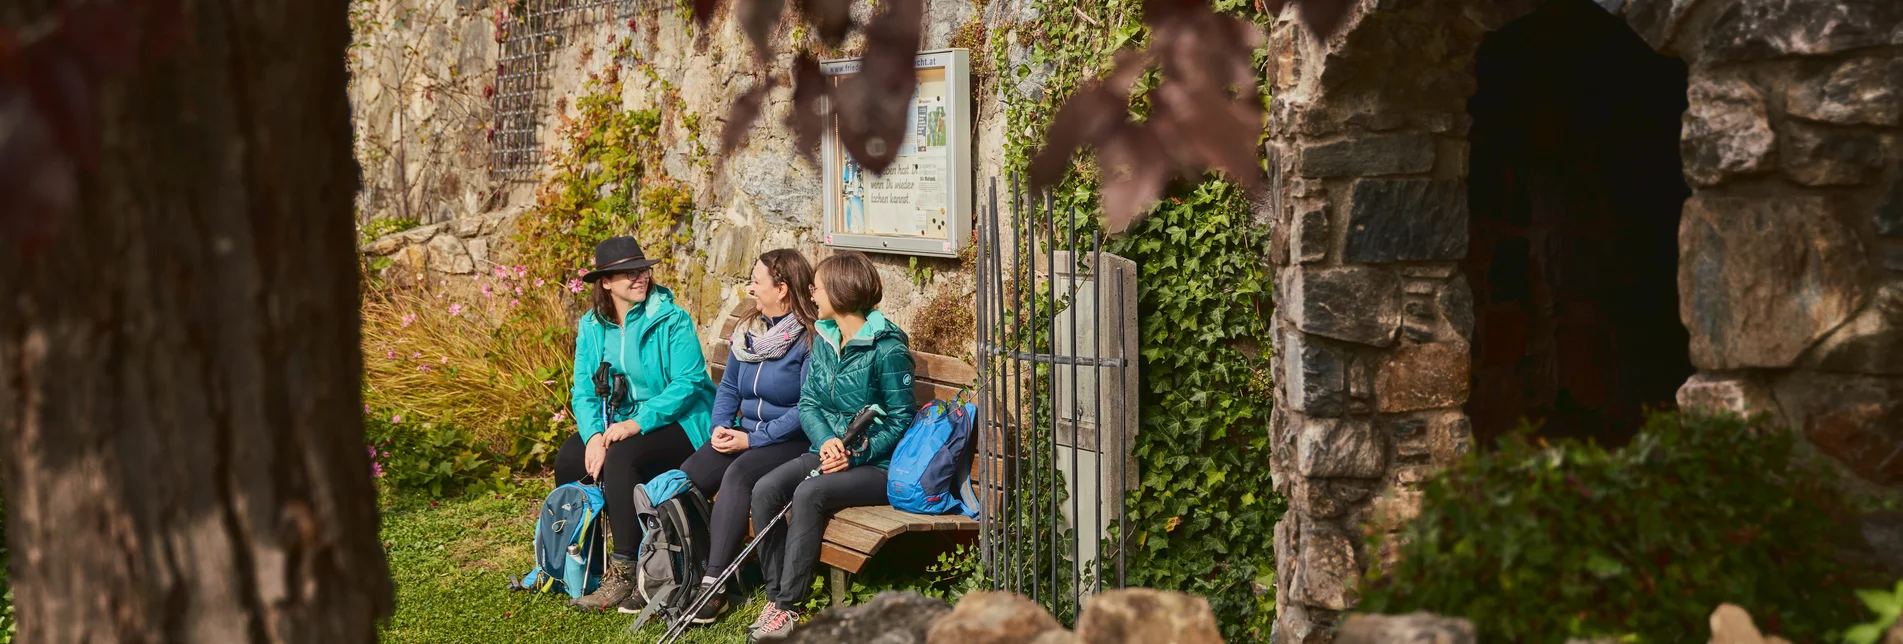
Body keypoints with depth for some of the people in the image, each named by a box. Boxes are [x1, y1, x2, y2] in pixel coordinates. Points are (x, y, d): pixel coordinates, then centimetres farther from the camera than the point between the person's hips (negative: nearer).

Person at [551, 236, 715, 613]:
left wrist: (637, 423, -26)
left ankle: (624, 574, -25)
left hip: (677, 423, -6)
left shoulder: (672, 320, -11)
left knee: (619, 459, -32)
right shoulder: (591, 326, 5)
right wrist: (593, 434, -20)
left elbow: (688, 382, -18)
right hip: (618, 423, 6)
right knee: (569, 459, -18)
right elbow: (584, 391, 1)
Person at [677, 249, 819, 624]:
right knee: (686, 478, -17)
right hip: (746, 435, 7)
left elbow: (808, 409, -18)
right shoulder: (749, 332, 13)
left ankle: (715, 586, -33)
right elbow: (729, 388, 18)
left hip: (792, 441, -7)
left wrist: (753, 439, -19)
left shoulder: (810, 339, -12)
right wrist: (721, 427, -2)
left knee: (739, 475, -33)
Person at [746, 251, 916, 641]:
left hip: (877, 464, -7)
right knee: (766, 489, -19)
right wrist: (826, 440, -12)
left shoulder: (887, 348, -13)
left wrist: (856, 453, -20)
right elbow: (808, 403, 9)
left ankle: (789, 608, -25)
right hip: (829, 452, 7)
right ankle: (775, 598, -16)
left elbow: (901, 420, -11)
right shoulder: (825, 339, 10)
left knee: (808, 494, -31)